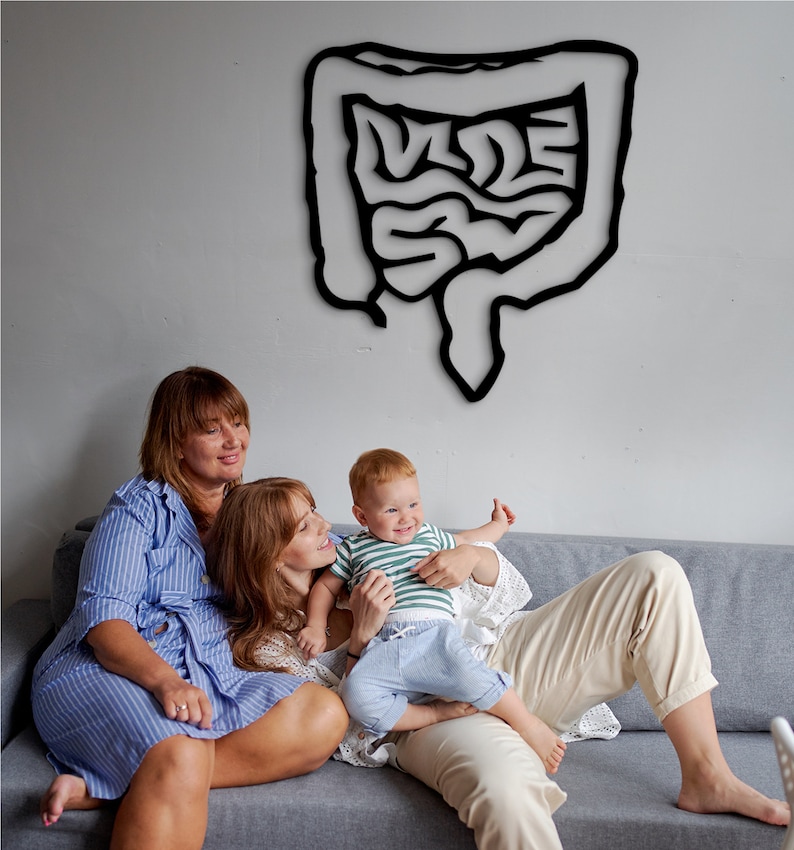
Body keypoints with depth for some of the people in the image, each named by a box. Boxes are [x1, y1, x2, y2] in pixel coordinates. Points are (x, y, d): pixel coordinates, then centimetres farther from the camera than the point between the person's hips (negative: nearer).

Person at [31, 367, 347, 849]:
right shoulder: (142, 506, 2)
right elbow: (103, 618, -9)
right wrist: (164, 680, -27)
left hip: (206, 681, 7)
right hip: (105, 672, -6)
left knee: (326, 714, -23)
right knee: (181, 760, -39)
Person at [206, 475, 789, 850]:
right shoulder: (268, 648, 1)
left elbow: (507, 593, 14)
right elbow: (351, 740, -9)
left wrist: (472, 559, -9)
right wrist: (360, 639, -18)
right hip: (435, 715, -6)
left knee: (654, 576, -9)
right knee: (505, 791, -45)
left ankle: (706, 778, -9)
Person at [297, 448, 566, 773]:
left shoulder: (430, 536, 25)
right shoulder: (354, 548, 18)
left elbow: (465, 541, 45)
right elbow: (325, 586, 26)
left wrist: (498, 524, 54)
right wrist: (316, 626, 11)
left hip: (434, 633, 1)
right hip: (382, 645, 0)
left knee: (467, 675, -32)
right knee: (355, 695, -32)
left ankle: (530, 725, -11)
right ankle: (437, 715, -20)